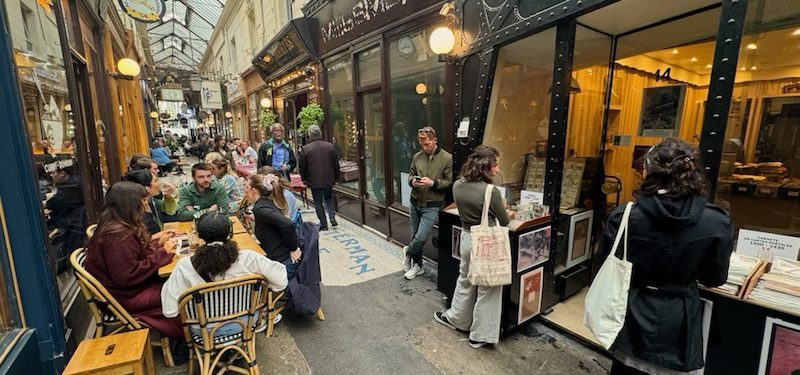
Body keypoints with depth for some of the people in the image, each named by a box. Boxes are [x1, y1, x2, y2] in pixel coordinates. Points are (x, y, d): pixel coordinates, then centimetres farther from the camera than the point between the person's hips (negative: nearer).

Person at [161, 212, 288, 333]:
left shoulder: (185, 266, -24)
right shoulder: (248, 258, -25)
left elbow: (169, 311, -16)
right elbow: (281, 280, -17)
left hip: (205, 329, 1)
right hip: (243, 322, -1)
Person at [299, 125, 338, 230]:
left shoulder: (306, 148, -9)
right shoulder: (330, 146, -2)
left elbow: (302, 166, -3)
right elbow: (336, 163, 4)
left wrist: (304, 179, 12)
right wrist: (336, 177, 14)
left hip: (315, 181, -3)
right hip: (329, 179, 3)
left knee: (318, 202, 9)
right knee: (329, 198, 22)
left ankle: (323, 223, 11)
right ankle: (332, 217, 6)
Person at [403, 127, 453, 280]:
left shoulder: (447, 158, -10)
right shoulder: (417, 157, 3)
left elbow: (449, 182, -9)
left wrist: (433, 183, -22)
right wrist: (412, 181, -8)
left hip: (432, 206, -4)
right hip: (415, 203, 5)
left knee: (421, 237, -6)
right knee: (415, 236, 13)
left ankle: (408, 253, 28)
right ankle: (417, 266, 32)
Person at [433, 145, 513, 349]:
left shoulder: (457, 185, -5)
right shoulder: (491, 191, -23)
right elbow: (503, 221, -7)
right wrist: (509, 214, 15)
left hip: (466, 238, 6)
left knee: (465, 281, 26)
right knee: (486, 289, 13)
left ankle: (455, 318, 44)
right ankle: (479, 335, 29)